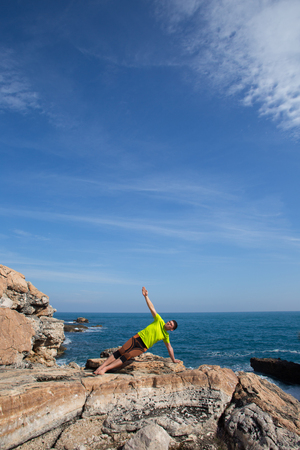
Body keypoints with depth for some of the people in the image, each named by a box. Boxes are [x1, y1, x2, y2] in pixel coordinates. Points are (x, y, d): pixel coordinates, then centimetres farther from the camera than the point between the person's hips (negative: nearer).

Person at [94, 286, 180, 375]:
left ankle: (105, 368, -22)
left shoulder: (166, 335, 5)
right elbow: (152, 308, -5)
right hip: (137, 338, 0)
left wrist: (173, 360, 20)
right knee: (119, 352, -11)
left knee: (126, 356, -18)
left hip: (142, 347, 0)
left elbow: (169, 347, 17)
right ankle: (101, 367, -8)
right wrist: (146, 296, -13)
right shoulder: (159, 321, 2)